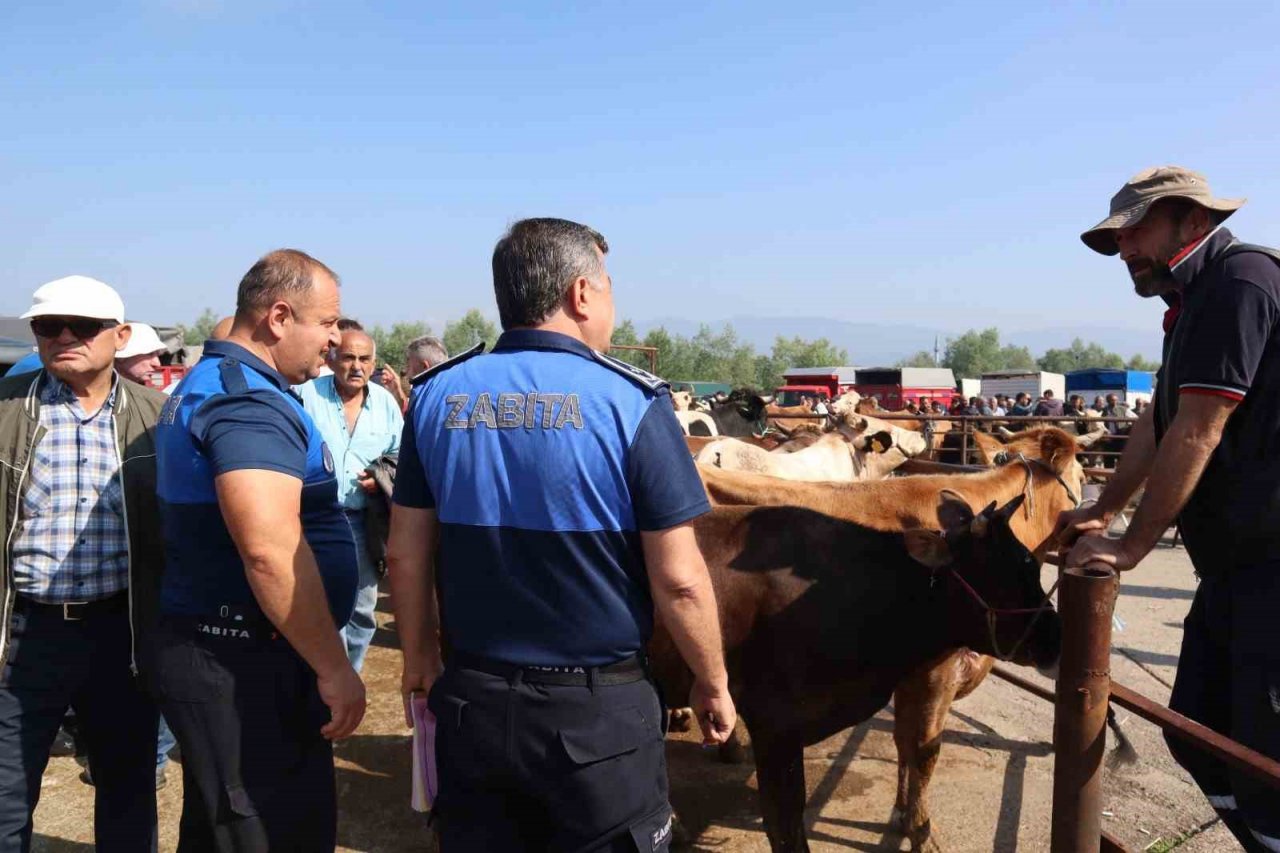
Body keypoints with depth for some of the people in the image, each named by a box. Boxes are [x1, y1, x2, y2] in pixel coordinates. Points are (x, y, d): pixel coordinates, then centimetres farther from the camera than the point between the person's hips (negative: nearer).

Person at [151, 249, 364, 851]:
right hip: (243, 663, -10)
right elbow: (271, 551, -31)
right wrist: (333, 667, -22)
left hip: (217, 651, 11)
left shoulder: (210, 384, 15)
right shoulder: (248, 401, -20)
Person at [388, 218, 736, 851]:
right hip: (599, 707, -3)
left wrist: (420, 658, 17)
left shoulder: (437, 395, -2)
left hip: (471, 696, 4)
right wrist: (713, 684, 2)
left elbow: (406, 554, 2)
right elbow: (679, 580, -13)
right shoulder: (631, 402, -14)